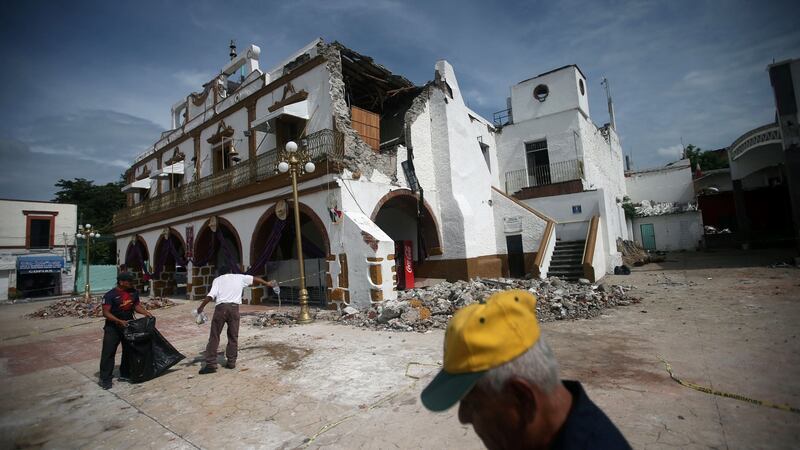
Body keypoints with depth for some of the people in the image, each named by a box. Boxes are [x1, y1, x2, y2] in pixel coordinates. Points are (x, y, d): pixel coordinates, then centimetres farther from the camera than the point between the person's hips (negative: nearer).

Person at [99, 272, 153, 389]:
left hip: (129, 325, 6)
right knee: (108, 353, -2)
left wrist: (146, 312, -7)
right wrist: (120, 321, -29)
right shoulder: (110, 295, -18)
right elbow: (106, 313, -19)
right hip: (113, 327, -5)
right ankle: (105, 379, 10)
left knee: (129, 351, 13)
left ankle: (125, 374, 27)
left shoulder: (134, 292, -1)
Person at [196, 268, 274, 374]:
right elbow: (254, 278, 32)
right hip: (234, 308, 2)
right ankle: (231, 362, 17)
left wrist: (201, 307, 4)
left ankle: (211, 364, 4)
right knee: (233, 336, 12)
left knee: (214, 336, 6)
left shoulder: (218, 279, 13)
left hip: (221, 307, -1)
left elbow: (211, 295, -3)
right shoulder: (239, 277, 19)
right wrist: (267, 283, 45)